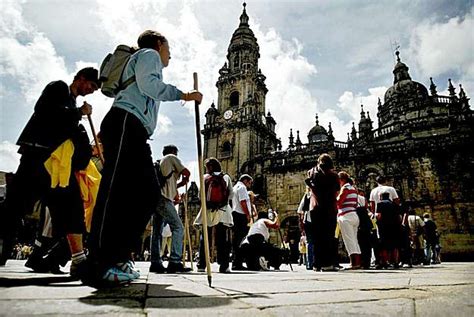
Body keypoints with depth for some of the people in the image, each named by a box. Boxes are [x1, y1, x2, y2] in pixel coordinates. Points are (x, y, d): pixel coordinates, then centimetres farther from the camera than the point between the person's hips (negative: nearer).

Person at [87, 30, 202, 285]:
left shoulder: (143, 60, 40)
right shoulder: (149, 54, 14)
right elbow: (147, 83, -9)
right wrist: (183, 95, -6)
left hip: (135, 132, 9)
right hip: (125, 123, -9)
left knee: (148, 193, -2)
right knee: (116, 189, -20)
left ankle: (119, 256, -3)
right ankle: (98, 265, -24)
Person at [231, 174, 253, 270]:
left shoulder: (235, 187, 25)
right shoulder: (242, 187, -6)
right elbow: (243, 202, -16)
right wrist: (248, 215, -13)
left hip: (235, 215, 10)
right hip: (241, 215, -10)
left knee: (236, 240, 11)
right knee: (240, 241, -10)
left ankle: (235, 263, 16)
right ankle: (237, 264, -9)